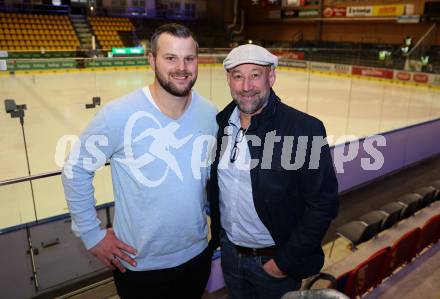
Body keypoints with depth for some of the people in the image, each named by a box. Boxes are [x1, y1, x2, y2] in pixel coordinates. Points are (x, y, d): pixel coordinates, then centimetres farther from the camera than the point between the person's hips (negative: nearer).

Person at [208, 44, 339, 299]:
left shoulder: (305, 129, -21)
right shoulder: (220, 122, -5)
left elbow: (323, 204, -18)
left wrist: (286, 261, -15)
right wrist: (216, 237, 8)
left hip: (274, 261, -4)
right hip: (228, 252, 5)